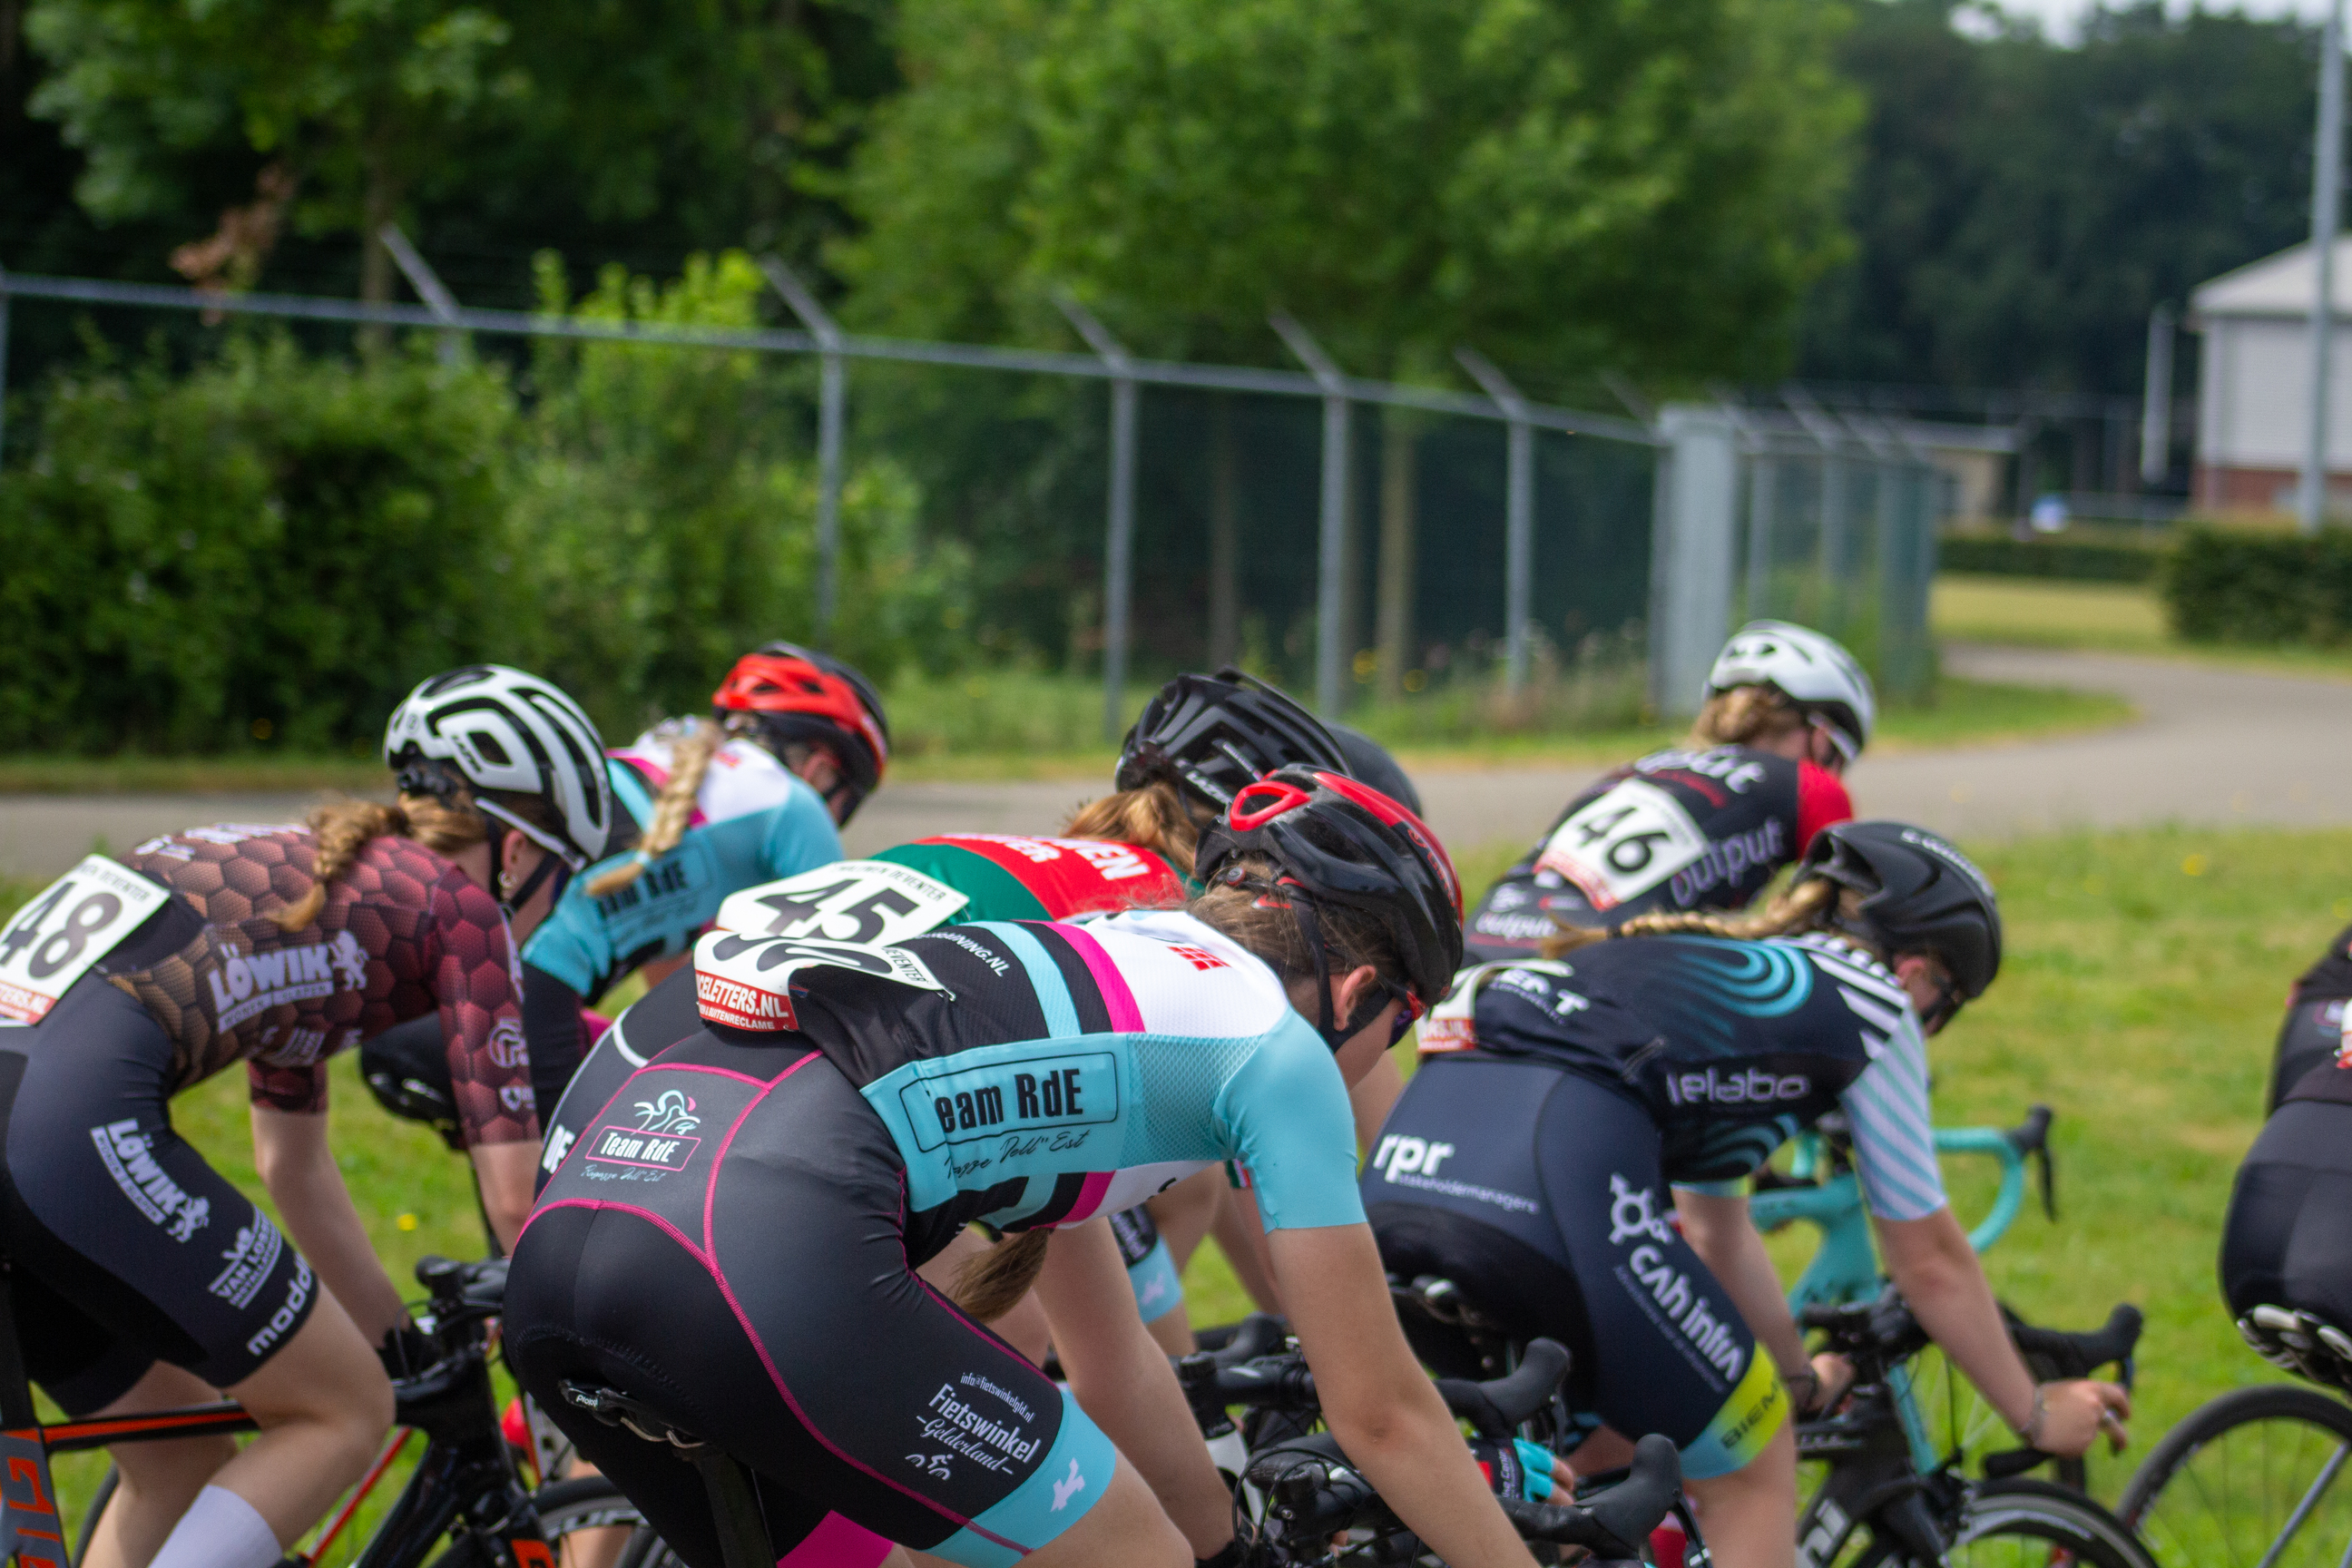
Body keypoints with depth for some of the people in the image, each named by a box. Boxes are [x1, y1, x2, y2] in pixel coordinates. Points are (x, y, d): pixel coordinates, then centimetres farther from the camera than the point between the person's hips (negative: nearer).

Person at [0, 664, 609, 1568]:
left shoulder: (303, 873, 31)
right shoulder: (460, 903, 9)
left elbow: (294, 1167, 40)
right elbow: (516, 1195, 7)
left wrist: (408, 1351, 46)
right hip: (76, 1118, -9)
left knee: (182, 1463, 23)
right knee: (344, 1413, 8)